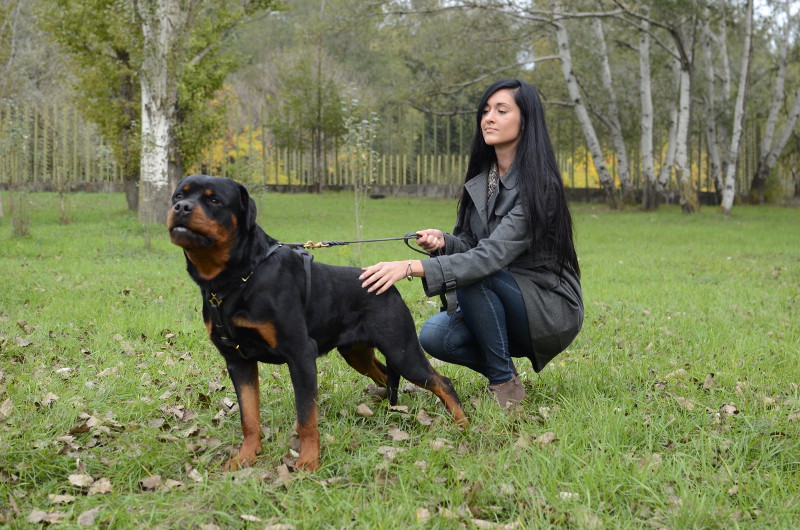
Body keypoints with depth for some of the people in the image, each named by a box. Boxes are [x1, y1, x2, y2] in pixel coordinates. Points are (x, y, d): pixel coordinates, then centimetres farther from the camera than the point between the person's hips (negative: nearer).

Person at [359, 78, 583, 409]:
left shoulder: (536, 184, -21)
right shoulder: (480, 180, 4)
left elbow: (493, 255, -31)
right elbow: (469, 245, 9)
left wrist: (413, 267, -39)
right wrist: (443, 241, -16)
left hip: (552, 311, -6)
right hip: (501, 305, 6)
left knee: (473, 275, -30)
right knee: (433, 336, -18)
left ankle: (504, 382, -14)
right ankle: (502, 368, 8)